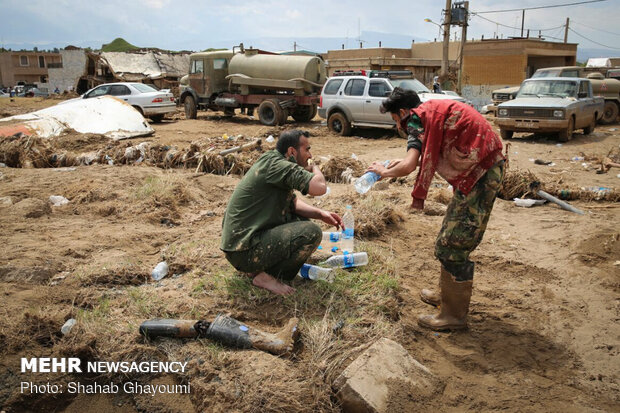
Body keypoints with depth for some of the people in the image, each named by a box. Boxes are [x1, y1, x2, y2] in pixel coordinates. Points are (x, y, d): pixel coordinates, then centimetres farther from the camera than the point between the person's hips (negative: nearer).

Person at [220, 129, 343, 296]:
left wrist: (321, 214, 2)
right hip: (244, 252, -10)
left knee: (301, 219, 17)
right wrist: (314, 168, -4)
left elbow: (293, 202, 18)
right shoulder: (277, 165, -19)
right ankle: (263, 276, -4)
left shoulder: (273, 163, 13)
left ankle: (264, 268, 10)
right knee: (312, 233, -18)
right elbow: (320, 187, -27)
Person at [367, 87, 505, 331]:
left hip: (480, 173, -10)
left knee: (453, 244, -4)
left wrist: (384, 171, -2)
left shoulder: (417, 117, -10)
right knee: (451, 238, 19)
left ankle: (454, 315, 8)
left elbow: (409, 166, -20)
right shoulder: (433, 112, 18)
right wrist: (405, 162, 24)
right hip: (487, 167, 10)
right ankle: (447, 295, 35)